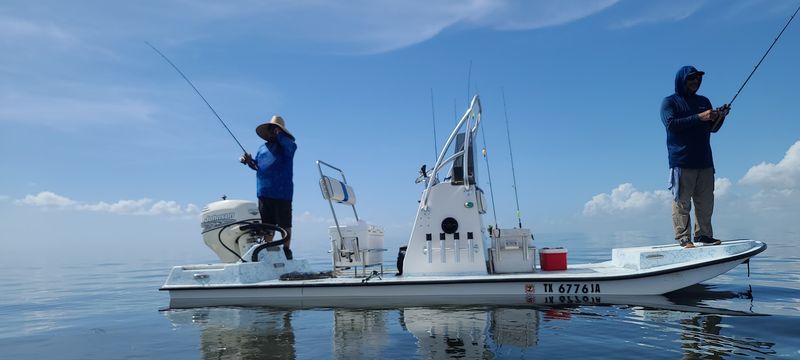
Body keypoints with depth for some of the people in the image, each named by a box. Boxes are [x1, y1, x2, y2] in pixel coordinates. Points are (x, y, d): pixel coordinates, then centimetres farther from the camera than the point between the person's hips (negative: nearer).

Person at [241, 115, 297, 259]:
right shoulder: (262, 148, 18)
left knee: (284, 224, 1)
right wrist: (249, 161, 3)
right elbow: (257, 165, 23)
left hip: (282, 193, -6)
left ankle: (286, 250, 9)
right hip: (264, 192, 6)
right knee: (267, 224, 10)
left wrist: (278, 134, -14)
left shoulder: (287, 146, 1)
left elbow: (291, 146, -23)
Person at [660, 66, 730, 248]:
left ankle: (703, 235, 11)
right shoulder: (670, 102, 4)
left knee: (706, 202, 4)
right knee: (681, 202, -8)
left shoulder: (704, 101, 21)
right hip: (681, 162, -6)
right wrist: (699, 117, -18)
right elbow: (671, 124, -12)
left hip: (705, 161, 6)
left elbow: (713, 128, 22)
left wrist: (720, 116, 1)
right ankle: (684, 239, -6)